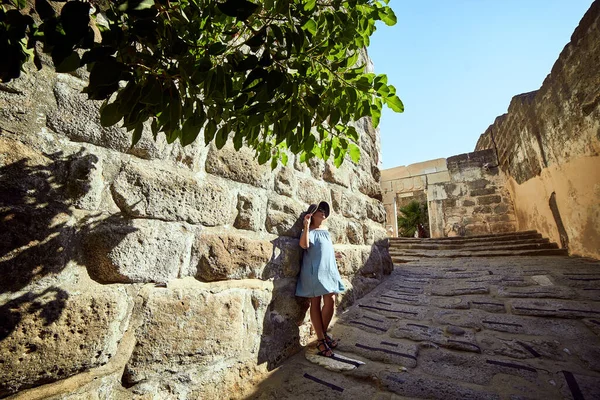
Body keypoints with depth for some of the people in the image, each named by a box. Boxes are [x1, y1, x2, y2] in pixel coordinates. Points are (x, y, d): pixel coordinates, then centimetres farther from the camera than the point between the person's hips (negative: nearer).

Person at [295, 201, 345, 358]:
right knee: (316, 303, 3)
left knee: (330, 300, 0)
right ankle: (320, 340, 14)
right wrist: (306, 226, -29)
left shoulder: (325, 230, 16)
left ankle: (324, 333, 22)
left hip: (329, 270, 7)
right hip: (314, 271, -6)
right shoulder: (309, 231, -5)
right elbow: (304, 245, -25)